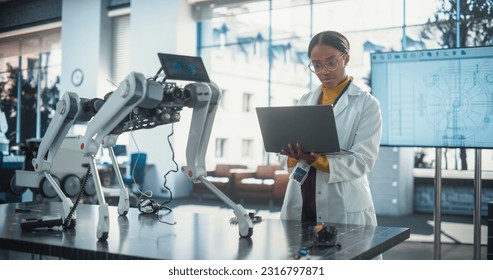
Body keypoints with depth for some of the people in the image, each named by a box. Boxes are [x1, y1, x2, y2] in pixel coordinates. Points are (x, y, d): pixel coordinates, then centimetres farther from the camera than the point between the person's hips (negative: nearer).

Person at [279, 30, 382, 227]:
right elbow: (285, 157, 8)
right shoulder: (304, 101, 11)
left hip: (344, 210, -4)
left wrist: (315, 160, -26)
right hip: (298, 207, 4)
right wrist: (295, 157, -15)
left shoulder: (367, 104, -2)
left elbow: (362, 161, -13)